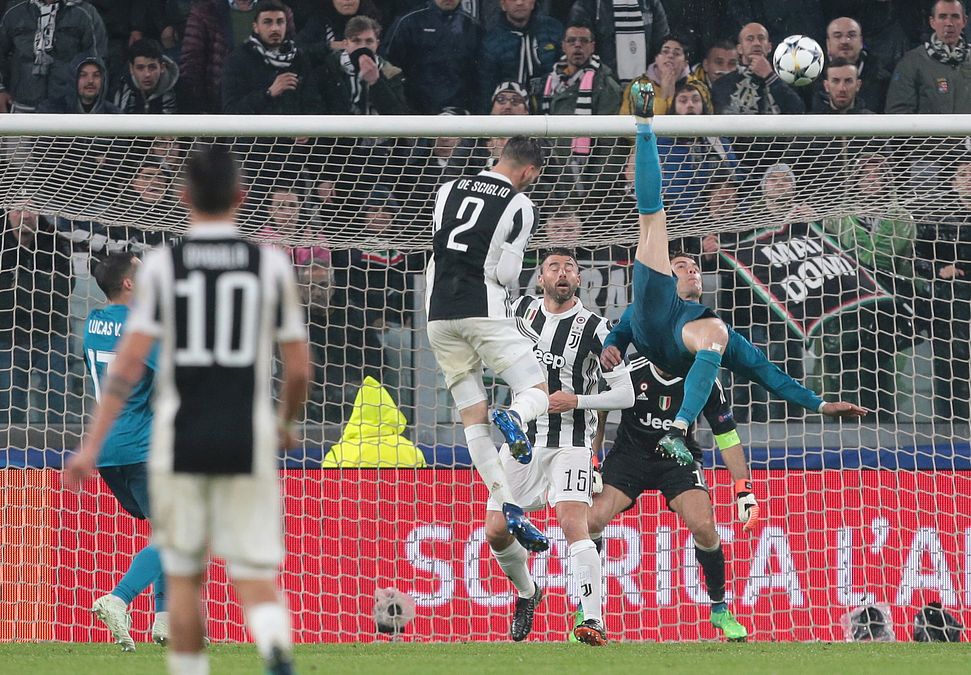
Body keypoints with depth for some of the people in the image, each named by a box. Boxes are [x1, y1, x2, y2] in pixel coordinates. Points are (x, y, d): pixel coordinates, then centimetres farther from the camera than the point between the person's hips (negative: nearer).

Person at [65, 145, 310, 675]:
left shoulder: (162, 265, -1)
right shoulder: (270, 265, 1)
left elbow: (131, 360, -7)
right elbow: (298, 368, 4)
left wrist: (91, 445, -4)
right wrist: (286, 423, 24)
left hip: (180, 442, 0)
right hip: (248, 442, 0)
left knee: (183, 578, 14)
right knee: (255, 581, 0)